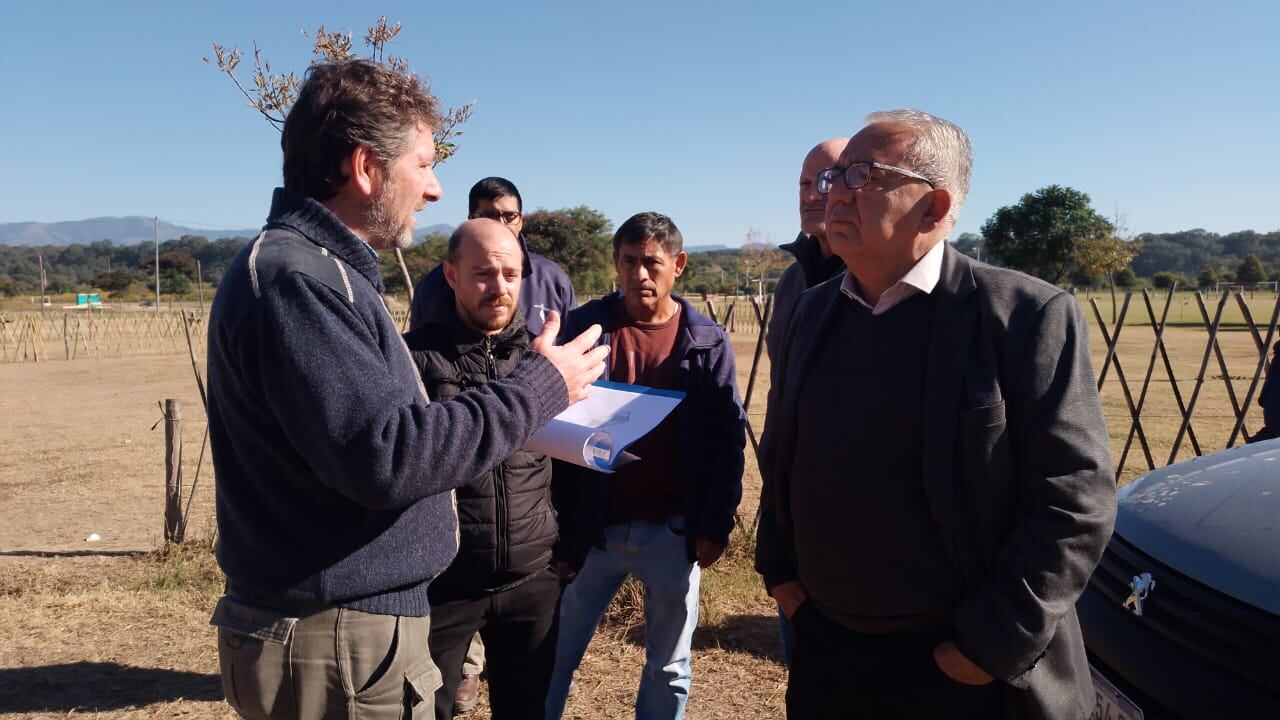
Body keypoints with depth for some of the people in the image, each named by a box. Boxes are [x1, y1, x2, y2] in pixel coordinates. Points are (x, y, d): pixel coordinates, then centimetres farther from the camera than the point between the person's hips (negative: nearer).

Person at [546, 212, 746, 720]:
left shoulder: (707, 342, -3)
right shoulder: (585, 326, -4)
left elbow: (726, 440, 0)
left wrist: (716, 525, -4)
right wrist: (551, 519, -4)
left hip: (674, 531, 0)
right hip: (591, 526, 0)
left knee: (669, 668, 17)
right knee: (555, 655, 15)